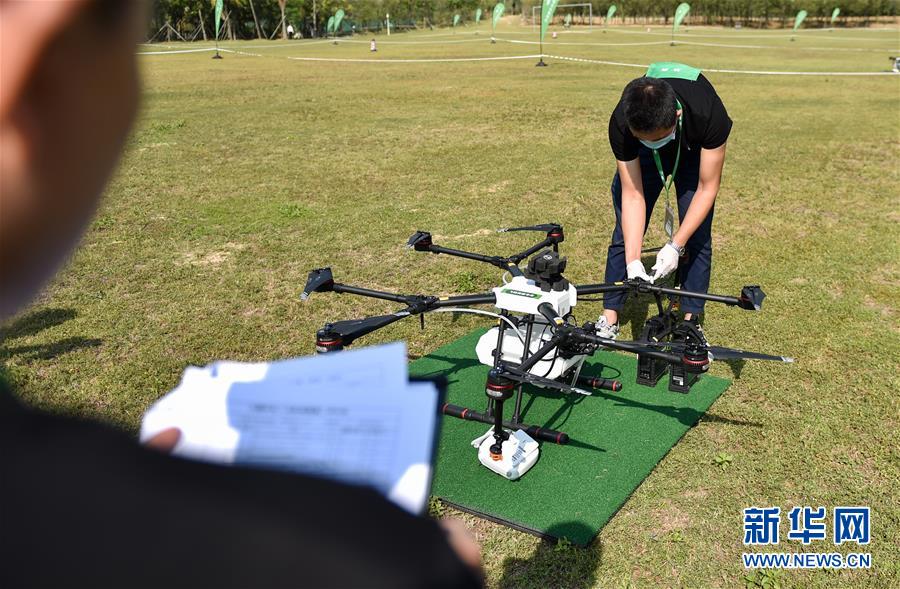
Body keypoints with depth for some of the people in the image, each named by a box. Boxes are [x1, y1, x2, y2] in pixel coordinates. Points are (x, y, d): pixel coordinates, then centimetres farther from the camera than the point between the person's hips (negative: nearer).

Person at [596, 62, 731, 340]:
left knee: (697, 237, -8)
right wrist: (633, 260, -37)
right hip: (644, 158, 1)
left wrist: (675, 246, -37)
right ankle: (609, 321, 4)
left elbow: (707, 188, -30)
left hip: (693, 151, -1)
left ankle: (691, 322, 5)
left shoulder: (709, 114, -42)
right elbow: (632, 195, -31)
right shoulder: (621, 123, -38)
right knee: (625, 234, -4)